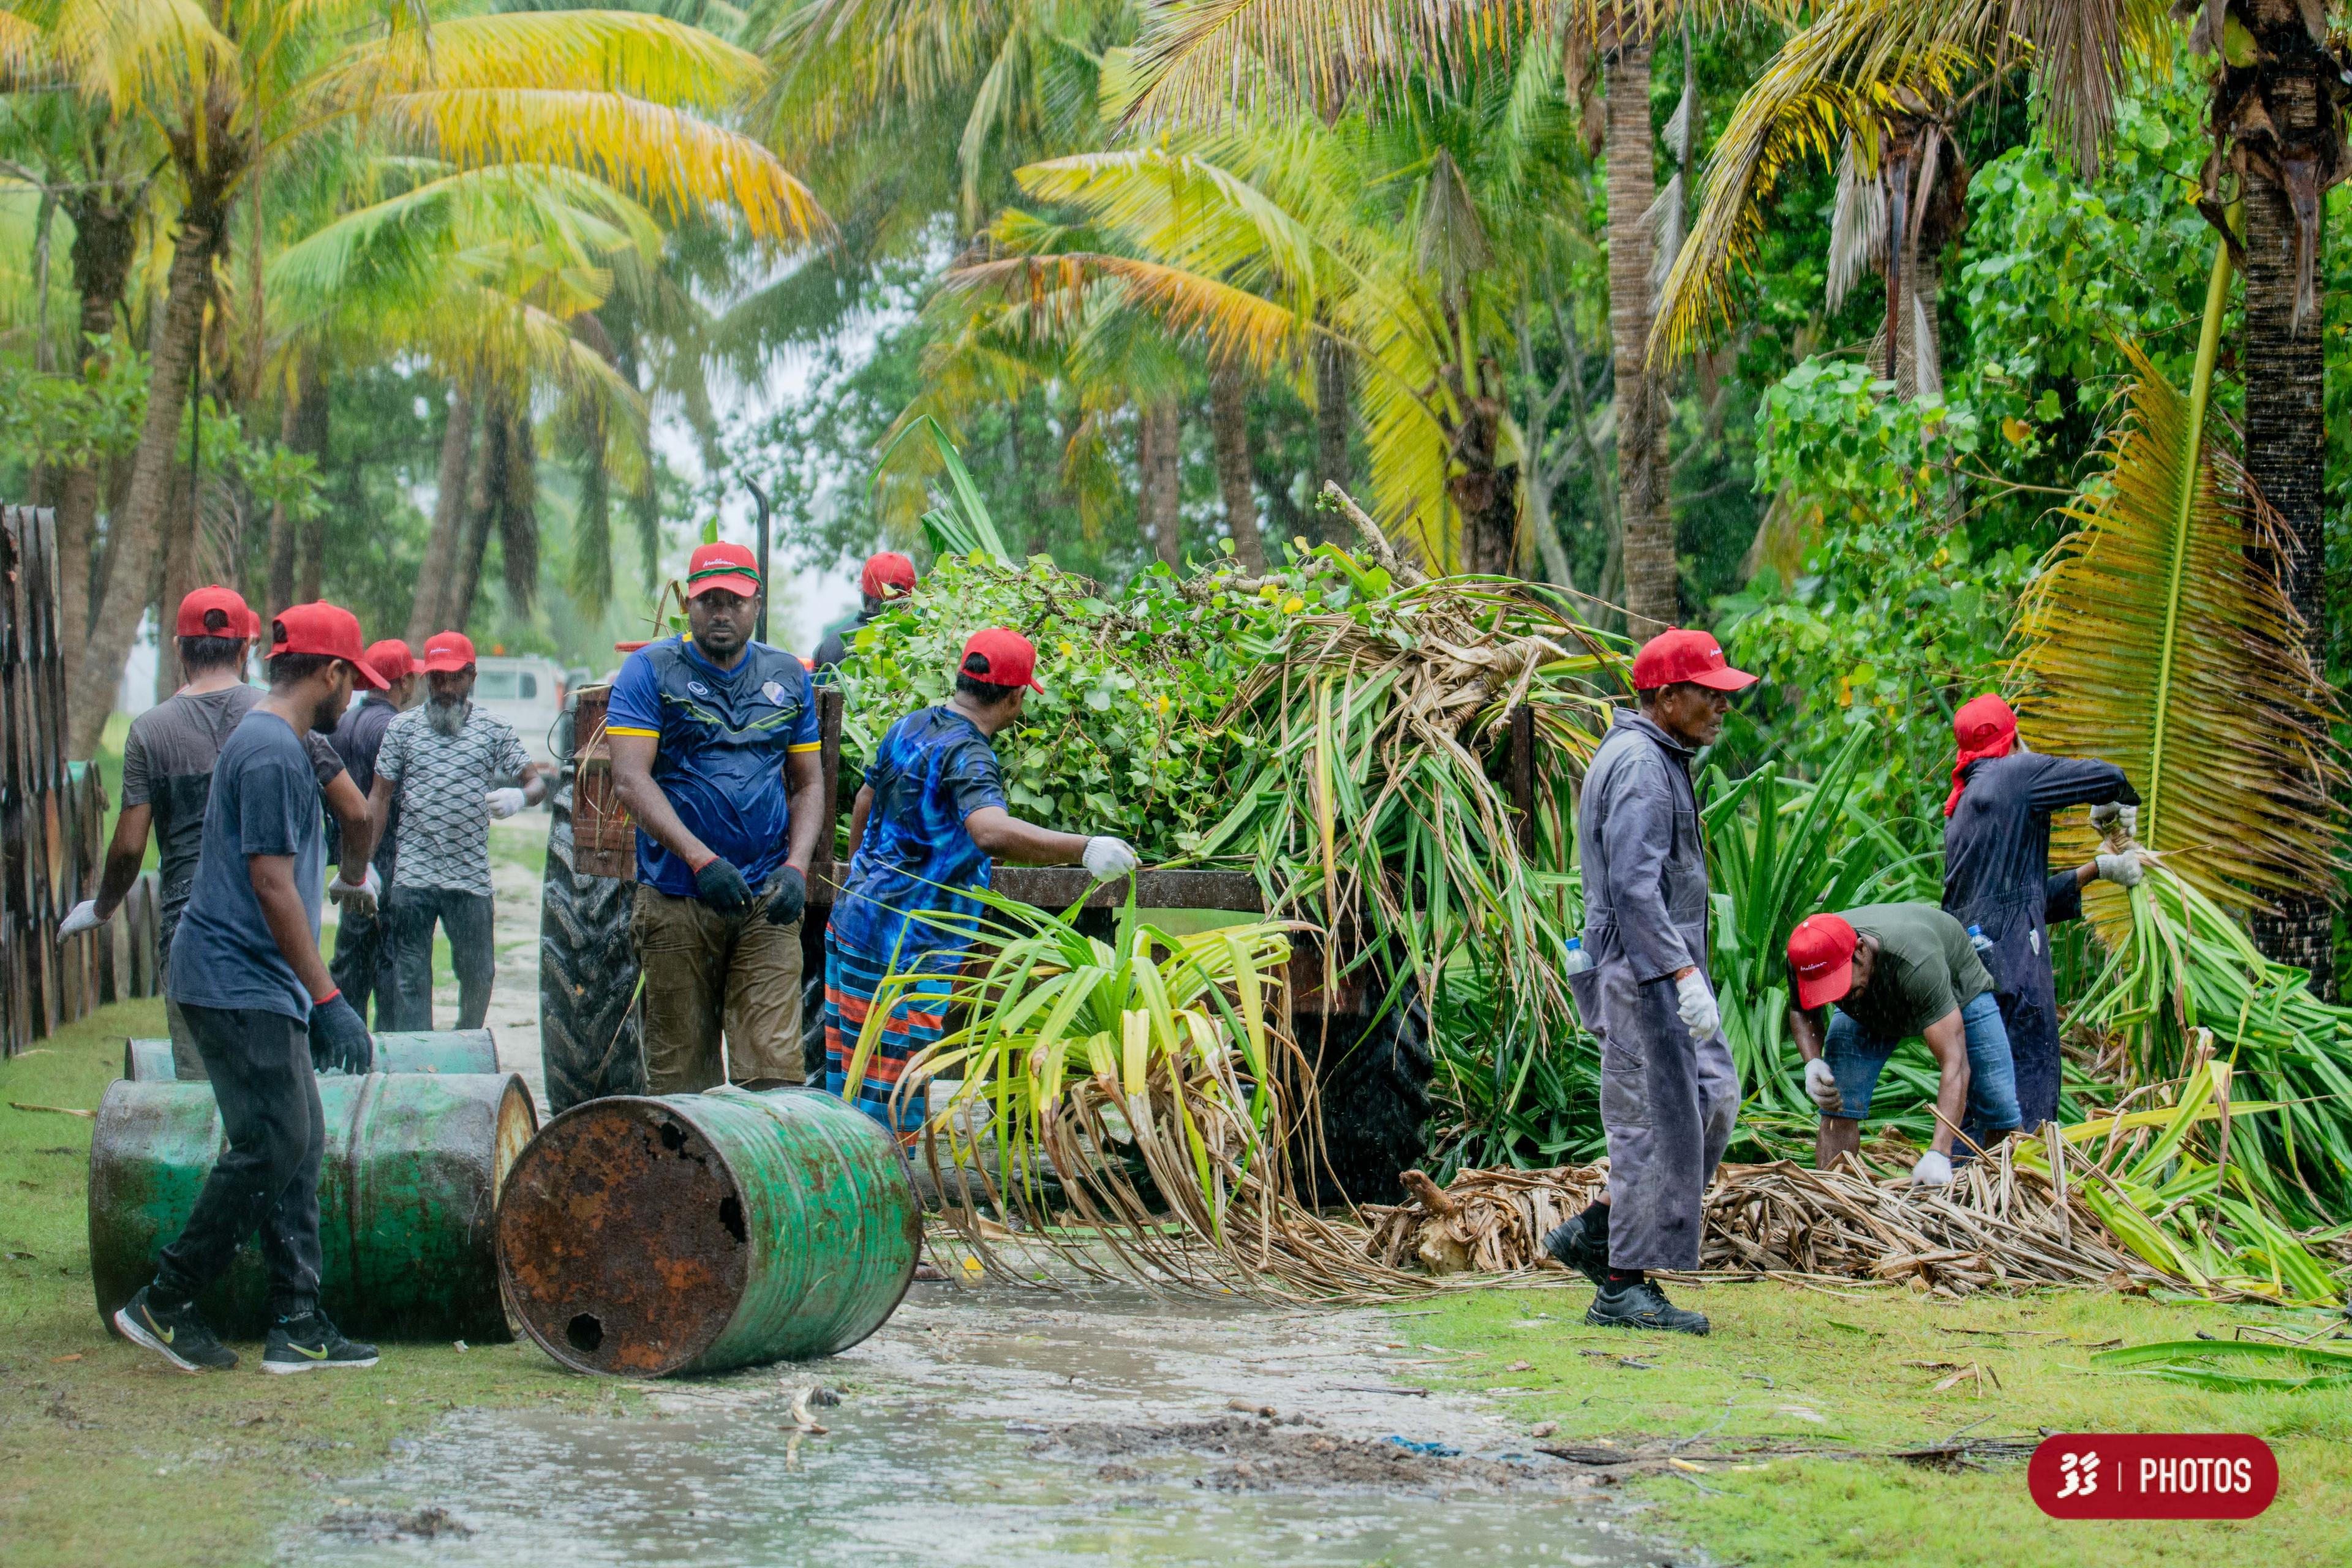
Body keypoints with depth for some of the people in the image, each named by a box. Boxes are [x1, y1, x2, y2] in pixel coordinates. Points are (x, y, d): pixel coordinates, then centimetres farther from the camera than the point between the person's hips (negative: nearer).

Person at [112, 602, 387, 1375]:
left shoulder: (276, 745, 17)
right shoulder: (274, 753, -16)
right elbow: (273, 885, -20)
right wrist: (327, 1000, -19)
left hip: (258, 990, 11)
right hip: (241, 985, -11)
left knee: (299, 1144, 9)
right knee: (271, 1147, -9)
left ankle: (298, 1325, 10)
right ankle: (164, 1304, -1)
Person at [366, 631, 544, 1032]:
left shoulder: (494, 729, 6)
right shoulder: (402, 728, 6)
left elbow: (537, 782, 5)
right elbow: (379, 797, 7)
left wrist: (519, 796, -20)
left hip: (472, 876, 1)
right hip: (412, 875, 0)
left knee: (479, 975, 5)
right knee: (411, 979, -1)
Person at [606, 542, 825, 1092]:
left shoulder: (789, 677, 13)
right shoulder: (651, 670, 2)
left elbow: (808, 783, 16)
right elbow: (630, 779, -8)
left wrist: (797, 866, -3)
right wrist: (700, 859, -20)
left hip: (767, 902, 2)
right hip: (676, 900, -2)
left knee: (774, 1063, -10)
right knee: (679, 1070, 2)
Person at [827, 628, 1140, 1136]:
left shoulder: (909, 728, 9)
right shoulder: (966, 755, -19)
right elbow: (992, 831, -39)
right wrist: (1084, 848, -44)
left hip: (851, 920, 9)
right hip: (905, 948, -9)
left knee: (848, 1074, 16)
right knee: (893, 1095, -4)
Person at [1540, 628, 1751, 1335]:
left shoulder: (1660, 760, 18)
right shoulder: (1639, 765, -16)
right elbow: (1633, 886, -24)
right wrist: (1684, 974, -28)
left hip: (1665, 967, 11)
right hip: (1643, 968, -11)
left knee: (1713, 1097, 12)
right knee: (1655, 1118, -7)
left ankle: (1593, 1234, 15)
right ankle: (1623, 1288, 0)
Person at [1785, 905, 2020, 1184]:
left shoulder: (1915, 963, -47)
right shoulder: (1804, 959, -33)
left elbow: (1954, 1062, -49)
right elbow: (1801, 1011, -7)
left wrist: (1938, 1155, -57)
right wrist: (1812, 1063, -29)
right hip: (1867, 1010, 3)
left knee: (2002, 1119, -13)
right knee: (1838, 1107, -14)